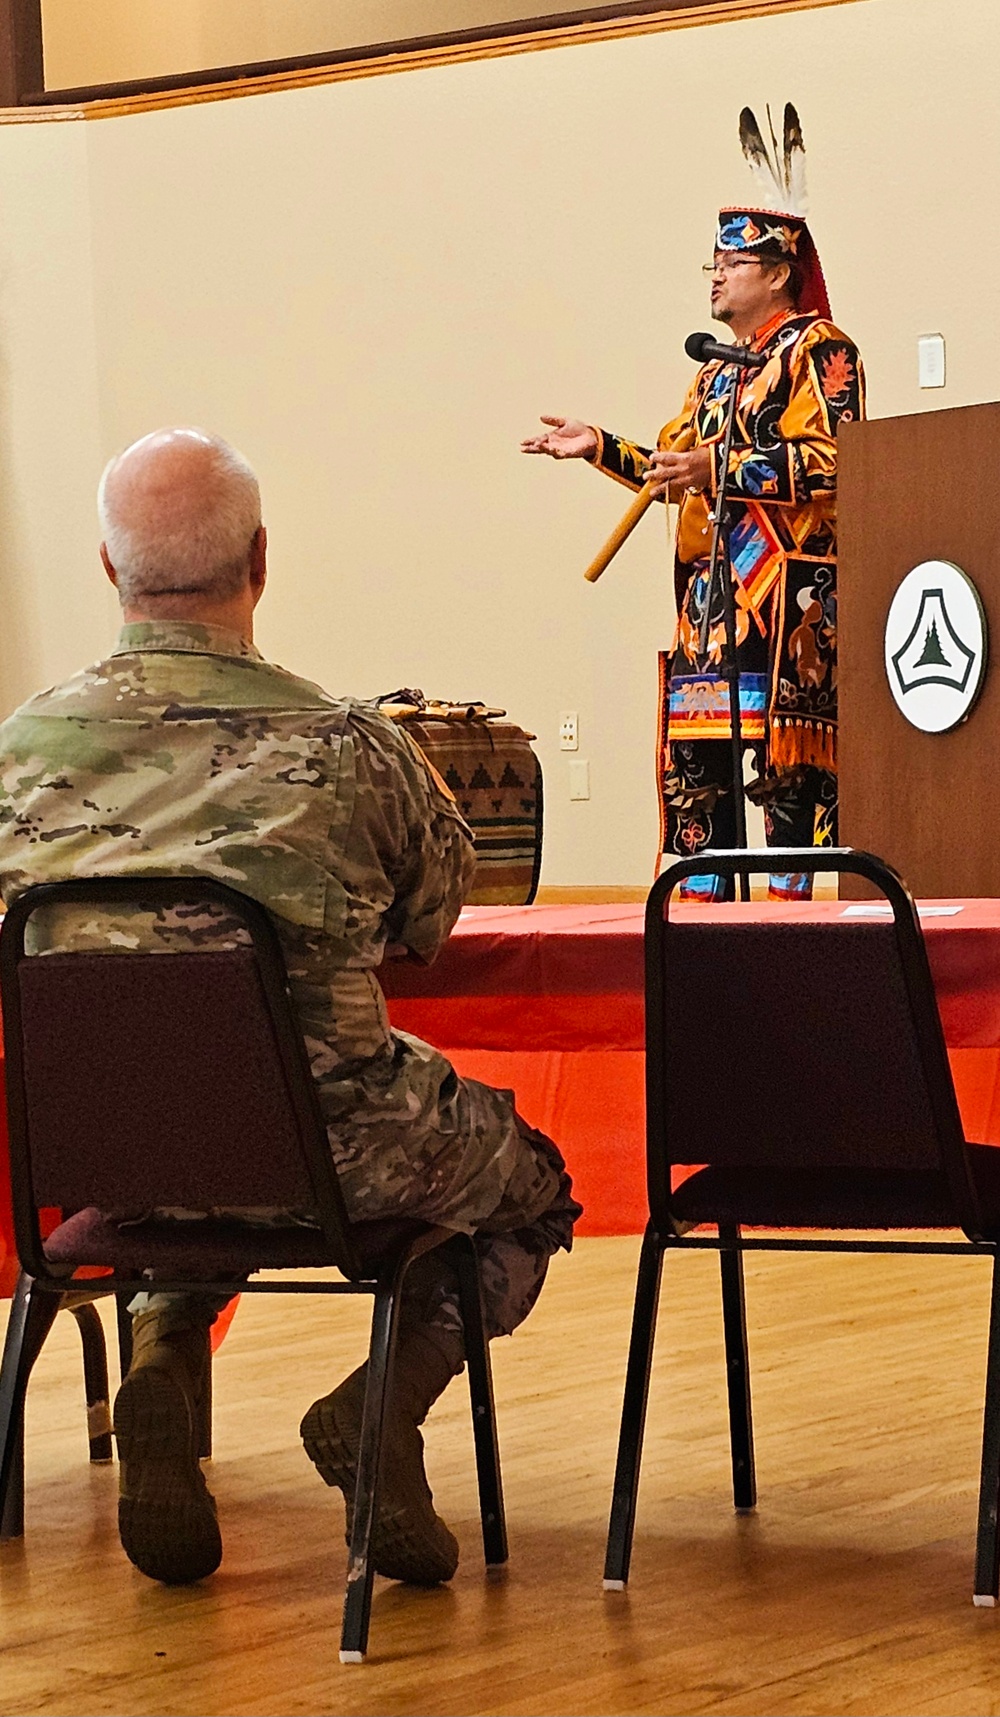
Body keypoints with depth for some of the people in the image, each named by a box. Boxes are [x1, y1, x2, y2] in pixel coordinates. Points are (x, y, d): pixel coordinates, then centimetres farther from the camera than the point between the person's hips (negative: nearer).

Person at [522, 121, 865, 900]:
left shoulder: (817, 349, -4)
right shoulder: (717, 371, 24)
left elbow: (832, 459, -17)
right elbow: (675, 469, 25)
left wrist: (719, 468, -21)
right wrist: (601, 447, 12)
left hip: (786, 592, -9)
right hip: (708, 592, 9)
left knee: (783, 752, -12)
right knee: (691, 756, 5)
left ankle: (791, 900, -10)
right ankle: (703, 900, 9)